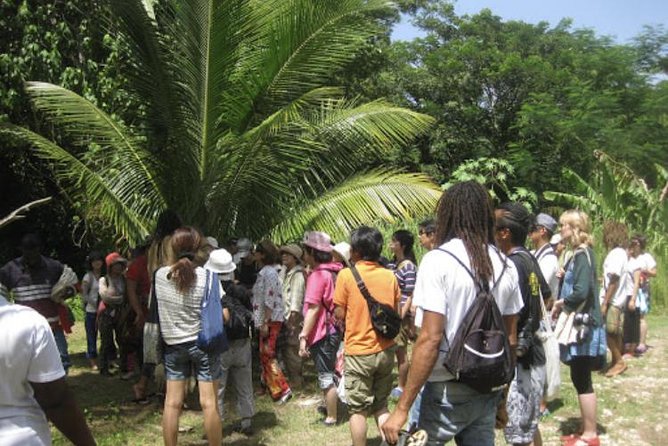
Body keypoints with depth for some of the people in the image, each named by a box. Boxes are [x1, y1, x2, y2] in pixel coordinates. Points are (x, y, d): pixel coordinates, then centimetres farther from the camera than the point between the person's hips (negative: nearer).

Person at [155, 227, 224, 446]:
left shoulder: (161, 275, -4)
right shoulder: (207, 276, -13)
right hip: (203, 343, -3)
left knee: (172, 403, 8)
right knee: (209, 403, 3)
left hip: (173, 345, 3)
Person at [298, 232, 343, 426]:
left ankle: (331, 417, 11)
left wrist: (303, 336, -22)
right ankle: (330, 407, 36)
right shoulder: (333, 272, 8)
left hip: (322, 333, -9)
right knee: (328, 373, 23)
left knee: (325, 377, 2)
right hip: (334, 330, 9)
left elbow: (313, 308, -23)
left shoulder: (317, 275, -18)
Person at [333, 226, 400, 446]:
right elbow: (396, 314, 6)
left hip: (358, 351, -4)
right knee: (381, 405, 17)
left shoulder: (346, 275, -12)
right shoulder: (390, 276, 0)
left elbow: (340, 314, -7)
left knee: (358, 409, 8)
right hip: (385, 349, 4)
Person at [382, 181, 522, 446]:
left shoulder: (438, 260, -14)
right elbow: (510, 339, 10)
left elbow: (431, 338, -20)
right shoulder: (505, 266, 4)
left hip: (448, 391, -6)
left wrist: (402, 408, -17)